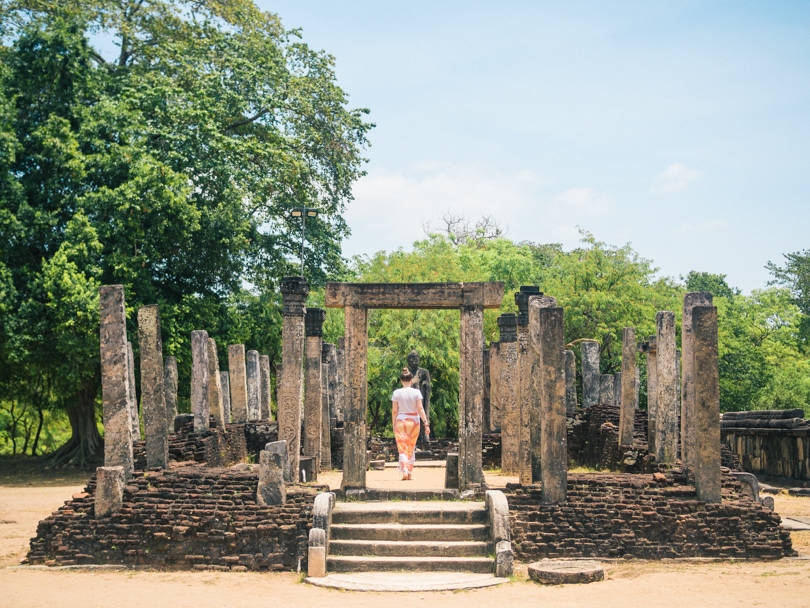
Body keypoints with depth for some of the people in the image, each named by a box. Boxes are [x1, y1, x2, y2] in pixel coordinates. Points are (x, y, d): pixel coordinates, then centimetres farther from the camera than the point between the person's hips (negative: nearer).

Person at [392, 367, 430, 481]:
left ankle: (404, 472, -18)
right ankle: (410, 473, 20)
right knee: (411, 449, 15)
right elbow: (420, 409, -9)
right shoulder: (416, 392, -5)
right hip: (414, 421, 1)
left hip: (400, 421, -1)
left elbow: (394, 411, -1)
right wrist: (426, 423, -7)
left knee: (402, 449, 0)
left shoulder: (396, 393, -3)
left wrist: (393, 425, 8)